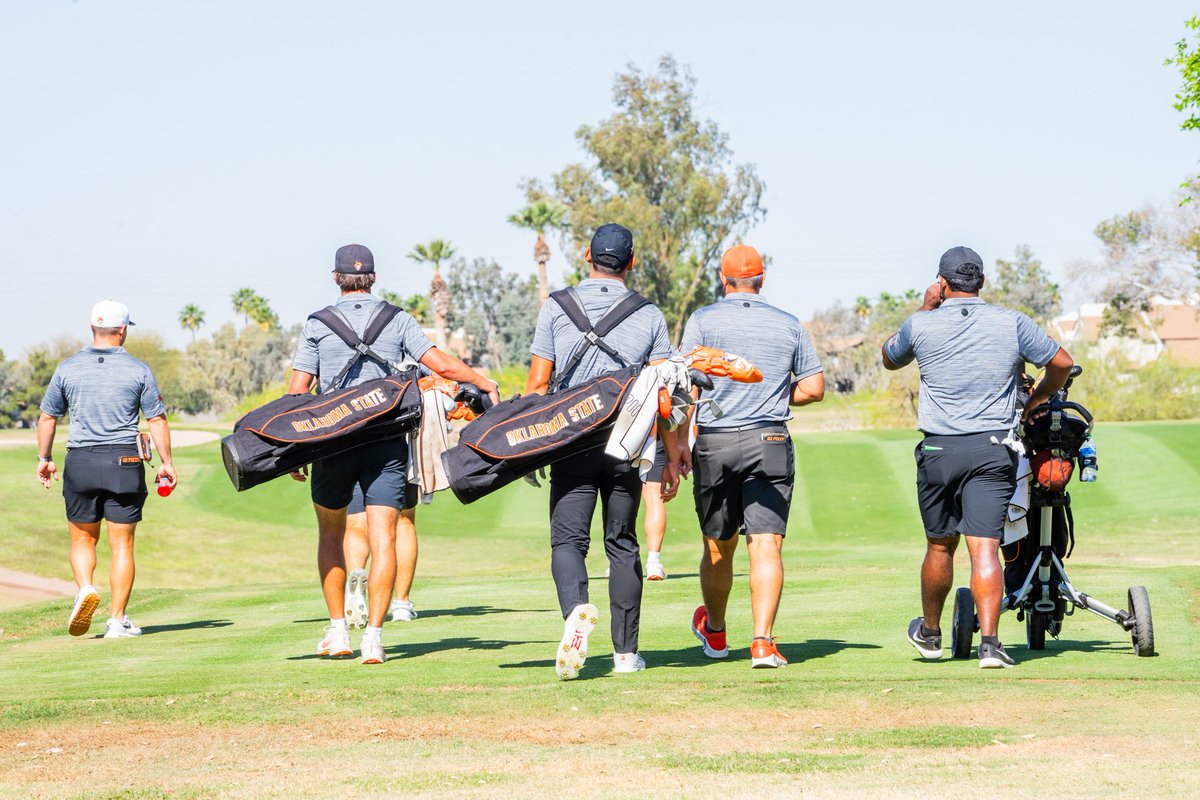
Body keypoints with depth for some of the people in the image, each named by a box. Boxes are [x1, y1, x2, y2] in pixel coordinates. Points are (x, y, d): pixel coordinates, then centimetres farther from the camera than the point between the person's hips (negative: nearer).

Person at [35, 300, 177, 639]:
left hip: (79, 462, 1)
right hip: (124, 463, -1)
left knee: (82, 539, 16)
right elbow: (157, 420, -1)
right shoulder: (138, 370, -1)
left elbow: (47, 417, 10)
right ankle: (117, 620, 3)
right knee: (122, 545, 5)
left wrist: (44, 458, 21)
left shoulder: (68, 368, 4)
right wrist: (166, 462, 8)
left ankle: (85, 587, -12)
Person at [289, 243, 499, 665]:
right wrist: (487, 385, 13)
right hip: (386, 440, 0)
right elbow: (442, 365, -2)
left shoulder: (318, 325, 4)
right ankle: (373, 635, -14)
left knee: (330, 532, 17)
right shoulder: (398, 321, 5)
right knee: (382, 538, -3)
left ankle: (337, 631, 17)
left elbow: (297, 390, 0)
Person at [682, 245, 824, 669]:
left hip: (713, 443, 0)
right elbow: (814, 388, 8)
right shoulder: (790, 325, 8)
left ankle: (714, 632, 33)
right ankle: (763, 641, -18)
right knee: (766, 543, -5)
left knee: (718, 547, 14)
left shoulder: (703, 320, 1)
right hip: (770, 443, 0)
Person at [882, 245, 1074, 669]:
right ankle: (989, 642, -16)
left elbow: (889, 359, 20)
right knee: (985, 547, -6)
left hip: (939, 450, 0)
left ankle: (930, 632, 32)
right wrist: (1032, 404, 20)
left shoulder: (921, 325, 0)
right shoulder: (1011, 323, 1)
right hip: (994, 450, 0)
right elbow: (1062, 363, 6)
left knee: (940, 546, 14)